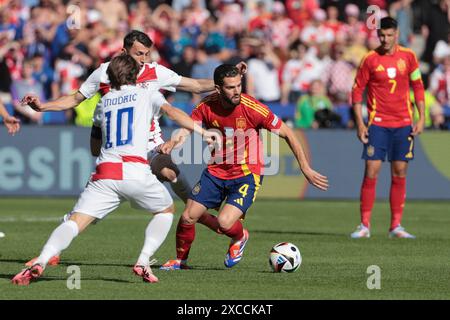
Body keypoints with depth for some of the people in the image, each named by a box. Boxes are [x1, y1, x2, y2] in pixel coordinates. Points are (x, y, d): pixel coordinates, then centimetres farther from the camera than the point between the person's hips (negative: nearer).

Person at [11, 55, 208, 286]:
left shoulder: (103, 101, 25)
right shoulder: (147, 95, 16)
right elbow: (173, 113, 0)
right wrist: (203, 131, -4)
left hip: (104, 172, 2)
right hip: (136, 171, -2)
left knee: (74, 222, -5)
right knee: (166, 210, 23)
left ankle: (40, 262, -30)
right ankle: (143, 262, 4)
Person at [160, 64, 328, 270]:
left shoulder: (252, 108, -19)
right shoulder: (207, 106, -9)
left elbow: (287, 135, -11)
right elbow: (187, 128, -5)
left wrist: (306, 169, -8)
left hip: (246, 175, -4)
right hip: (216, 171, 4)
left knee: (224, 223, -22)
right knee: (187, 217, 0)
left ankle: (239, 238, 16)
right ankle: (180, 260, 27)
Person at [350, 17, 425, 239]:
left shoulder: (408, 57, 4)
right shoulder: (370, 60, -3)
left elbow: (418, 87, 11)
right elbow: (357, 91, 0)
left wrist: (421, 118, 4)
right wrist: (360, 123, -6)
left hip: (403, 124, 2)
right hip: (378, 123, -2)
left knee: (399, 174, 3)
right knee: (371, 172, -8)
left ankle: (396, 226, 9)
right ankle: (365, 225, -2)